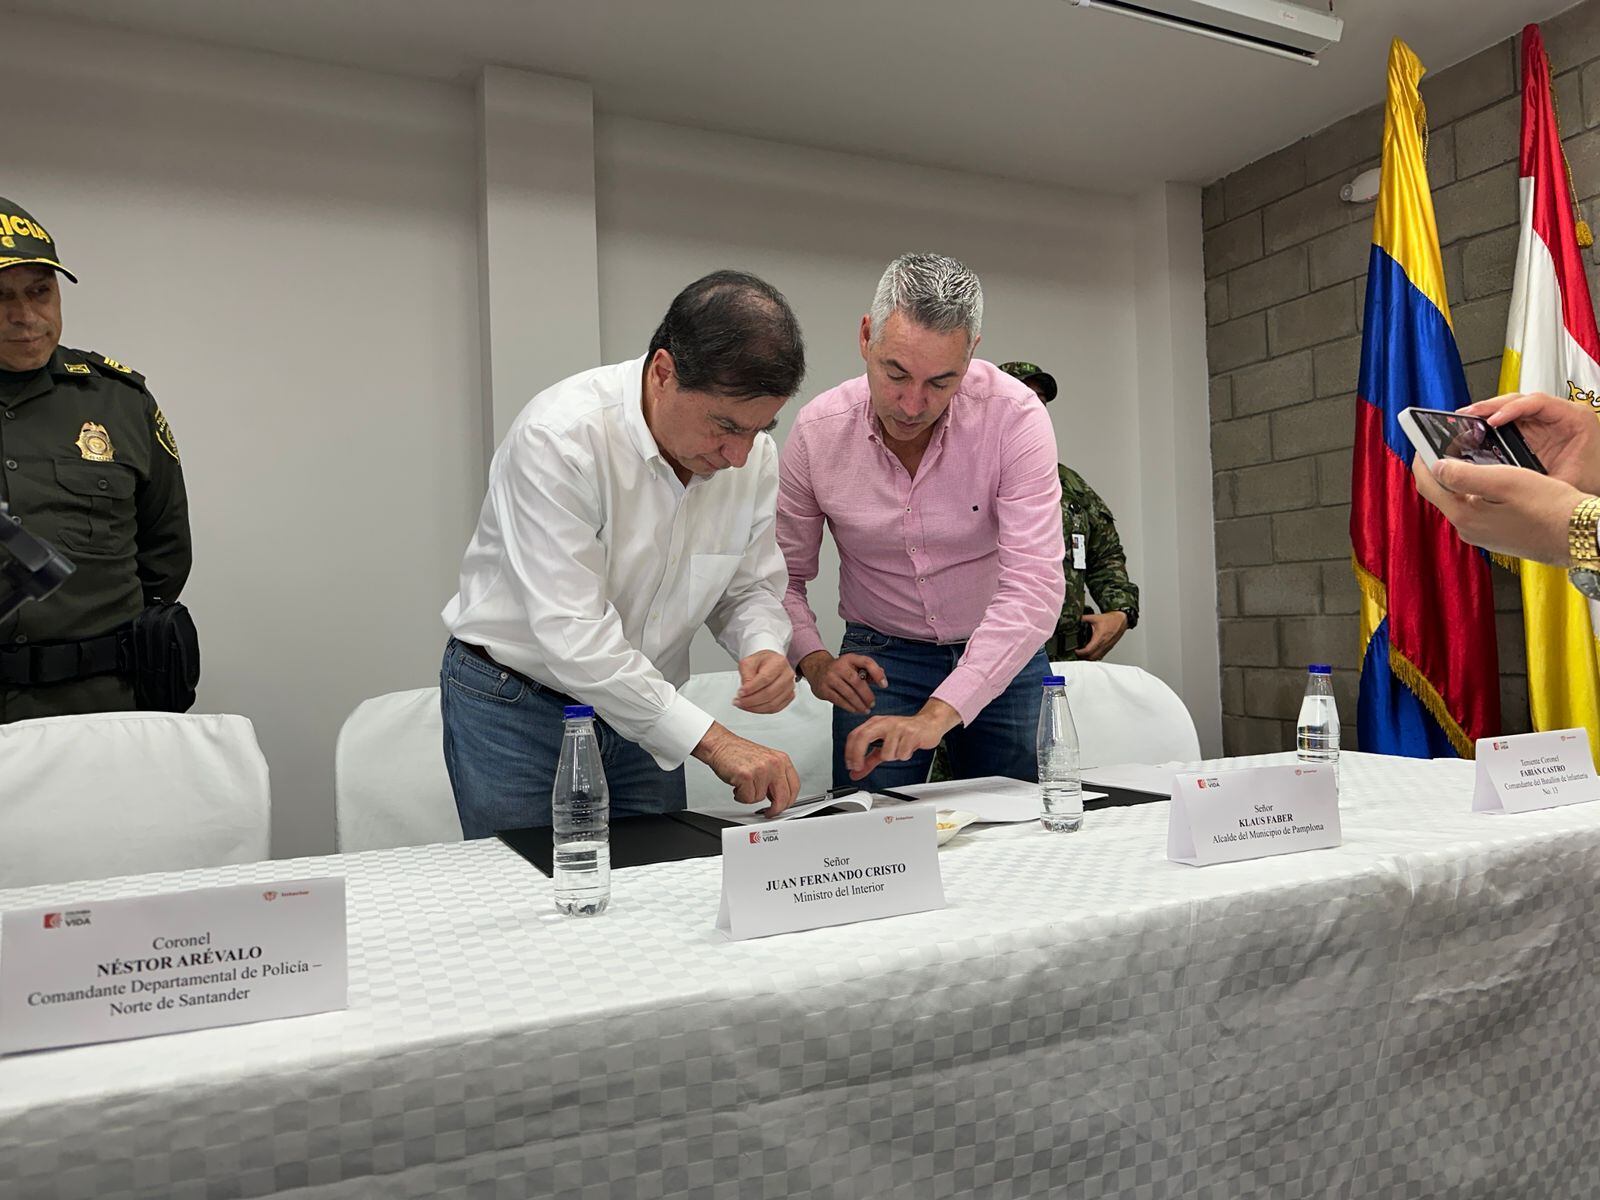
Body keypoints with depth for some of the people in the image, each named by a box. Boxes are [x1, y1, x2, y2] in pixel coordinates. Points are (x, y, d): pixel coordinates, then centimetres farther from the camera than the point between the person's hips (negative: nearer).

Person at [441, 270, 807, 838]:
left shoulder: (752, 451, -8)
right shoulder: (557, 437, -27)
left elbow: (750, 585, 5)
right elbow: (572, 635, -30)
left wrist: (763, 647, -19)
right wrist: (711, 741, -31)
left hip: (643, 709, 5)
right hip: (514, 706, -4)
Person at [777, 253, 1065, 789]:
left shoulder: (1014, 416, -21)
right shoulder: (817, 430, -14)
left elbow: (1034, 586, -28)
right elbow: (782, 577, -2)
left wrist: (938, 714, -37)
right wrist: (813, 659, -22)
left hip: (1001, 654, 0)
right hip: (880, 658, 1)